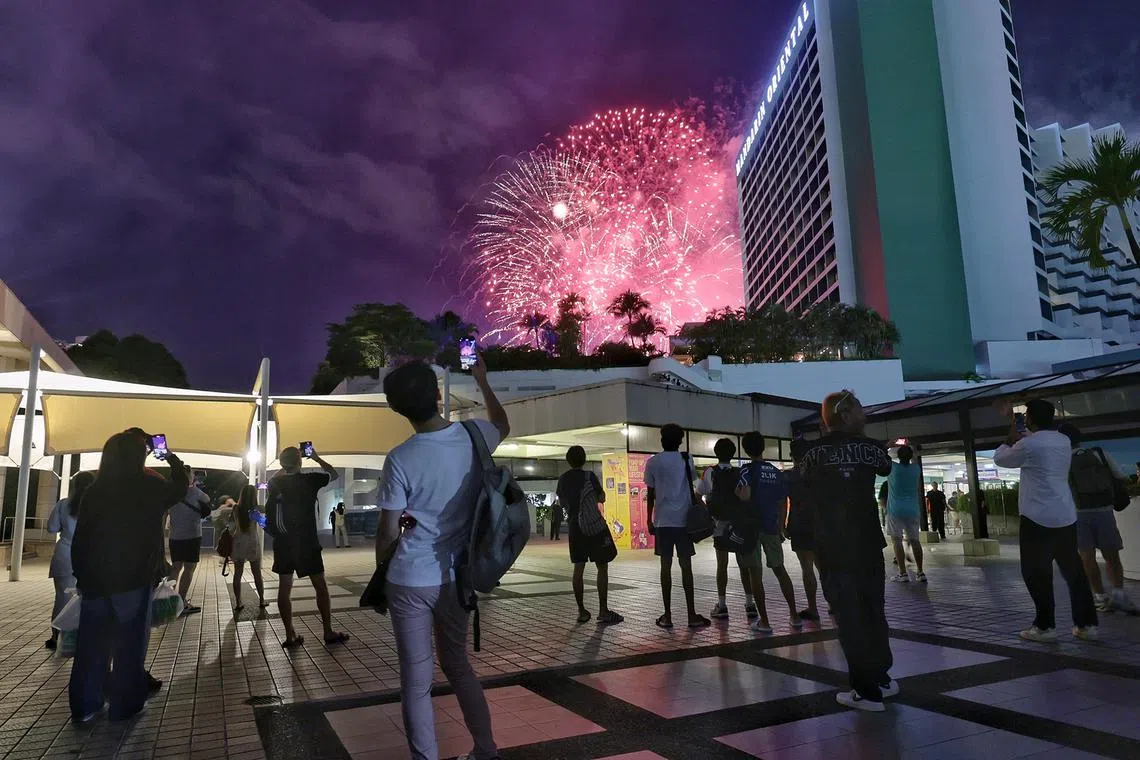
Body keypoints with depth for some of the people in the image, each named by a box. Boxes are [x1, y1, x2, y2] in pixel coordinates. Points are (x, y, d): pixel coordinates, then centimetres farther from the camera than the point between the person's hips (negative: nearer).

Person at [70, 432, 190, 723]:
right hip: (133, 579, -4)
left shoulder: (93, 490, 1)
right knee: (129, 644, 5)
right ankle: (125, 704, 11)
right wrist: (174, 462, 24)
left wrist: (81, 575, 12)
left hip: (95, 579, 4)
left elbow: (80, 538, 4)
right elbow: (179, 489, 12)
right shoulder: (149, 487, -9)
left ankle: (84, 705, 19)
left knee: (92, 643, 11)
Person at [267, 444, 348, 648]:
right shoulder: (309, 480, -10)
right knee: (320, 586, 5)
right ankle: (328, 633, 8)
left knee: (284, 587, 6)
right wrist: (316, 458, 12)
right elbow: (333, 474, 7)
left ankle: (290, 636, 8)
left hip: (283, 543, 4)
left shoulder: (276, 483, 1)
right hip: (306, 542, -4)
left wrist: (284, 469, 23)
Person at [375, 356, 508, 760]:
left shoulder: (400, 460, -16)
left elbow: (388, 532, -9)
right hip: (455, 578, 5)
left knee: (416, 681, 8)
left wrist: (380, 570, 10)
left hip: (410, 581, -4)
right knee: (457, 665, 23)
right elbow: (503, 425, 19)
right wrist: (482, 379, 30)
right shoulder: (473, 436, -6)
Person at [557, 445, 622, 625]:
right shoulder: (589, 476, -11)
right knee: (602, 567, -1)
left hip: (574, 526, 5)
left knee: (579, 568, 9)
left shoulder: (563, 479, 6)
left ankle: (581, 611, 11)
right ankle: (603, 612, -3)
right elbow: (602, 498, -7)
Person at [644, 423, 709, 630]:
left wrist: (649, 520, 10)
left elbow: (650, 493, 3)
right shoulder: (687, 460, 3)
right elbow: (691, 488, 8)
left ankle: (667, 616, 4)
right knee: (686, 566, 3)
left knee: (666, 566, 3)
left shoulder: (653, 462, 1)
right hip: (684, 519, 0)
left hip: (663, 520, 0)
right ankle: (692, 615, 3)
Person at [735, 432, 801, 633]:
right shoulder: (776, 472, 9)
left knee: (756, 572, 0)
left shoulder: (747, 470, -8)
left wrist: (736, 492, -3)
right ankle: (794, 615, 21)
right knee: (779, 569, 16)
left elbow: (745, 496, -24)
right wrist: (781, 529, 18)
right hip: (772, 528, 5)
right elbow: (783, 504, 11)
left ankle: (764, 621, 2)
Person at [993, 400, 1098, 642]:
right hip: (1066, 517, 7)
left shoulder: (1028, 444, -13)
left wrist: (1011, 438, 15)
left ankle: (1045, 626, 5)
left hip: (1038, 518, -7)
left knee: (1037, 572, 2)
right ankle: (1086, 624, 17)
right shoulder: (1064, 441, 9)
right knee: (1073, 570, 13)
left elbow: (1000, 459, 3)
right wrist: (1020, 438, 25)